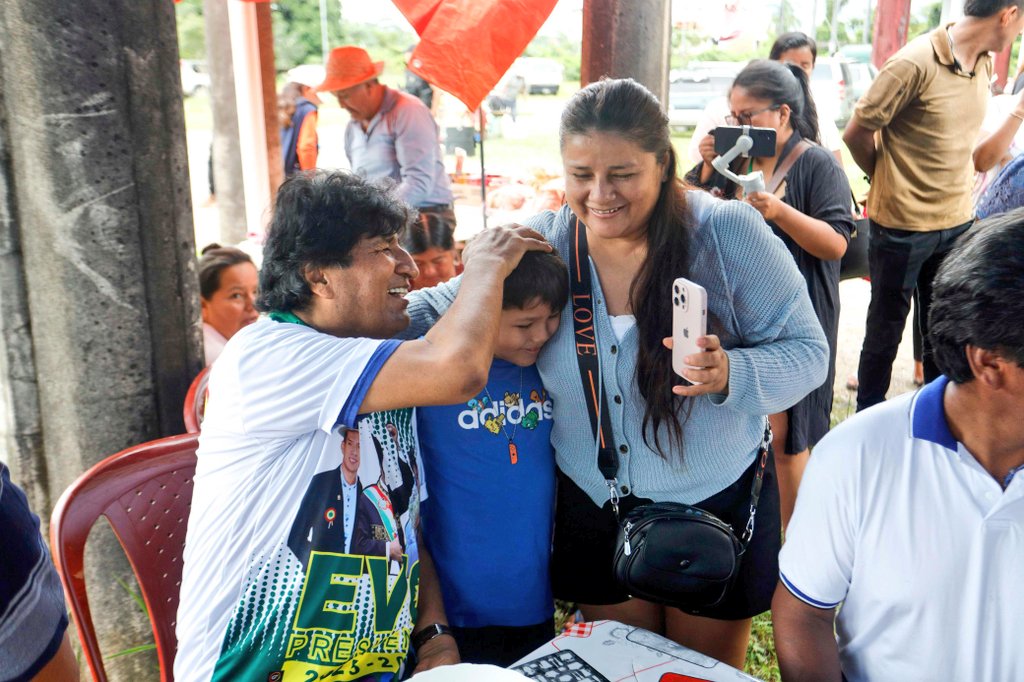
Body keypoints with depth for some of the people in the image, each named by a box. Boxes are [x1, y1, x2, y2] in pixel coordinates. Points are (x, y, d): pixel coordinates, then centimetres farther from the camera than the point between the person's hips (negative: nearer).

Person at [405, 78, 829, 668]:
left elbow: (807, 352, -11)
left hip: (716, 505, -2)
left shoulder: (729, 233, -17)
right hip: (592, 505, 2)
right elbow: (440, 309, 0)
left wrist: (730, 375, -31)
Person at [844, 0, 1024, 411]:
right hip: (902, 225, -6)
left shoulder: (984, 64, 5)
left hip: (957, 224, 6)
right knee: (886, 329, 9)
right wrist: (891, 180, 1)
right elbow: (857, 134, -12)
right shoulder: (915, 64, -18)